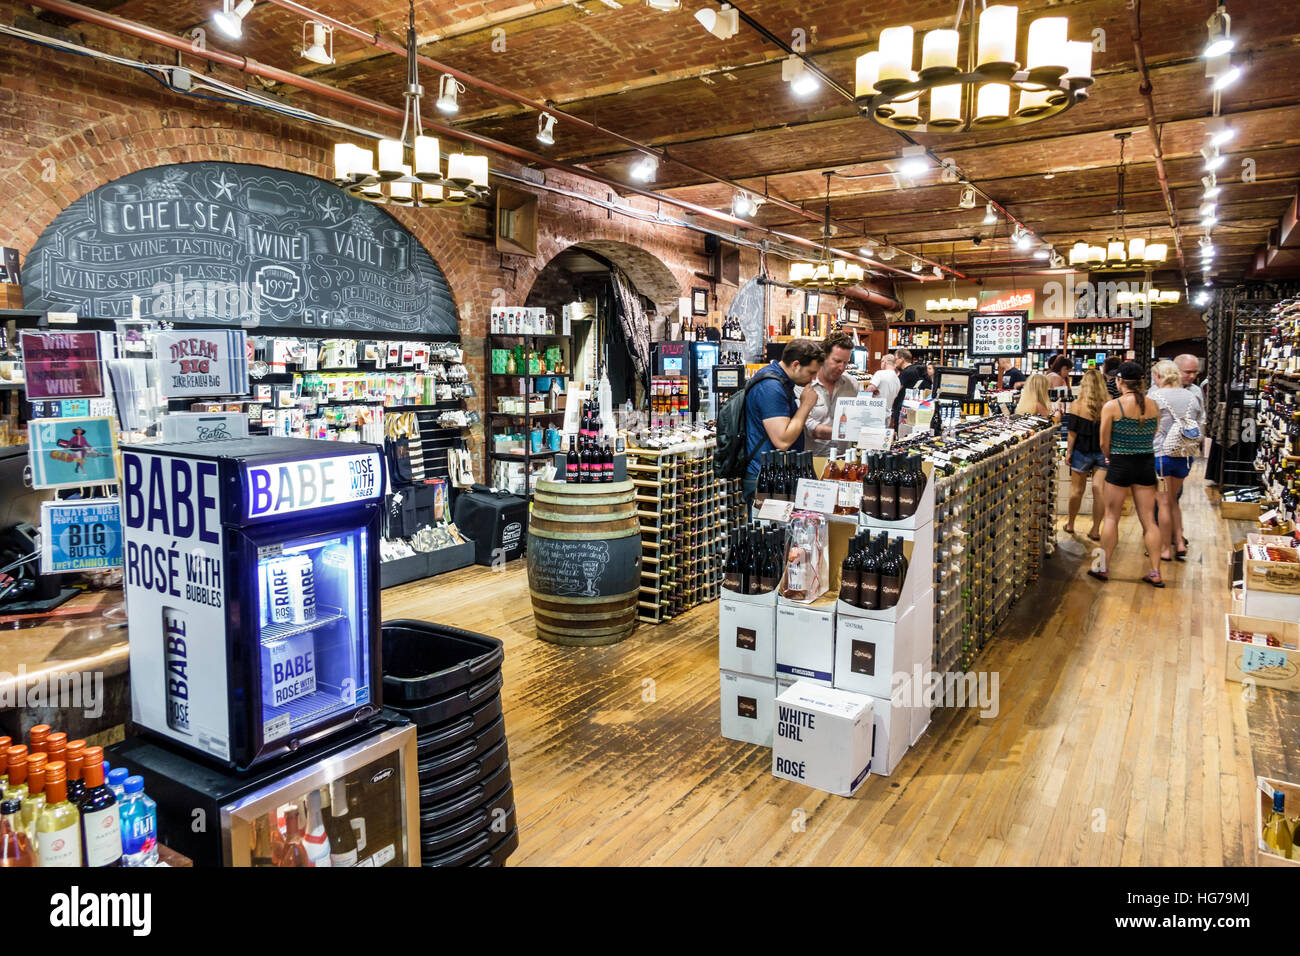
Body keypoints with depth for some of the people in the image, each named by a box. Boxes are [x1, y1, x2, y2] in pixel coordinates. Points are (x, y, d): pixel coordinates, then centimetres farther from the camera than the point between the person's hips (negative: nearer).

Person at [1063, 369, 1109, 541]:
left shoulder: (1077, 405, -9)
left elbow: (1072, 432, -7)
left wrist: (1069, 451, 2)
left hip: (1082, 451, -1)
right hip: (1103, 453, 1)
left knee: (1077, 489, 11)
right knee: (1099, 489, 2)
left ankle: (1070, 524, 26)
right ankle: (1096, 530, 4)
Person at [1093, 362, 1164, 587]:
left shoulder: (1111, 406, -11)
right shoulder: (1153, 405, 2)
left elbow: (1104, 443, -7)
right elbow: (1153, 437, 8)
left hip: (1120, 465, -4)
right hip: (1147, 463, 4)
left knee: (1111, 517, 8)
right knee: (1148, 520, 8)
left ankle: (1104, 568, 14)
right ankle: (1155, 573, 10)